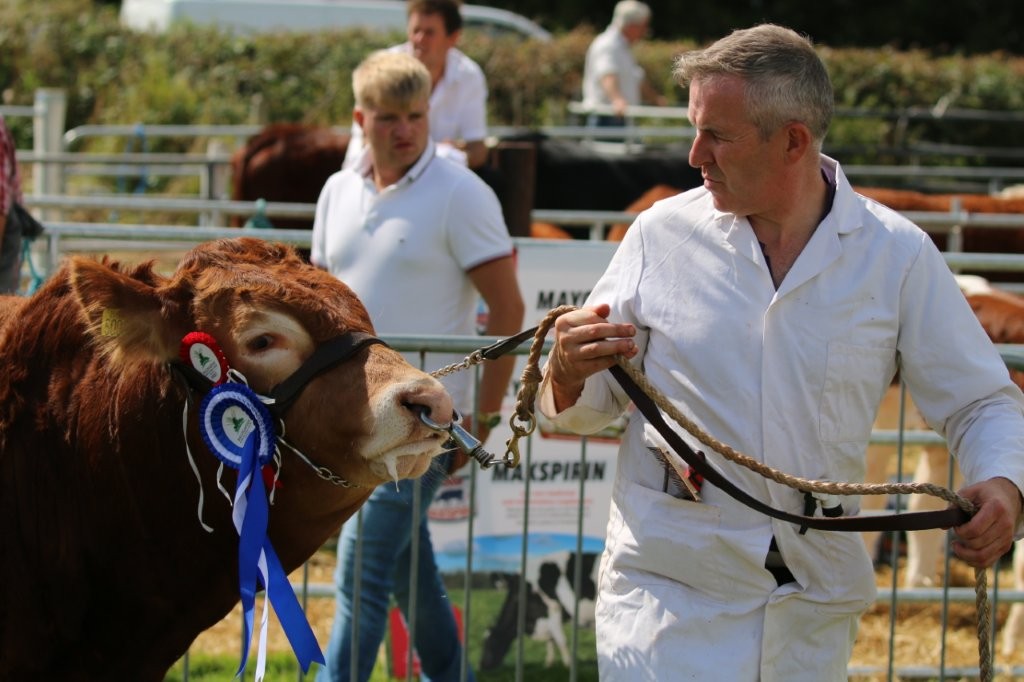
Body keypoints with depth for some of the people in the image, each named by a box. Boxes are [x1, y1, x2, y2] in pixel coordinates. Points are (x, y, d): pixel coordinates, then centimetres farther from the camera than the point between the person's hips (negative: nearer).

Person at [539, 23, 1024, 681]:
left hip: (815, 609, 1)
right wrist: (568, 374, -16)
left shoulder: (897, 255, 0)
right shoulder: (662, 234, 1)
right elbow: (590, 405, 8)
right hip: (668, 594, -1)